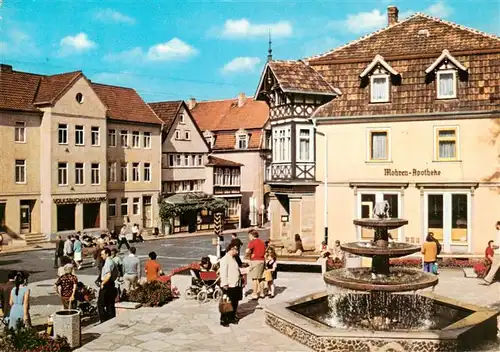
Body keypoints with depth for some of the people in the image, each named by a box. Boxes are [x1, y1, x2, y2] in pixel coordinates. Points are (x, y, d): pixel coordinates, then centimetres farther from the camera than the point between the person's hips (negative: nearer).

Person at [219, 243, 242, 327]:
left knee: (235, 303, 13)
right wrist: (225, 284, -22)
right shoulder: (225, 259, -14)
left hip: (236, 285, 9)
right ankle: (223, 320, 8)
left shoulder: (233, 259, 16)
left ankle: (232, 318, 26)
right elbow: (223, 272, -19)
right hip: (229, 286, -9)